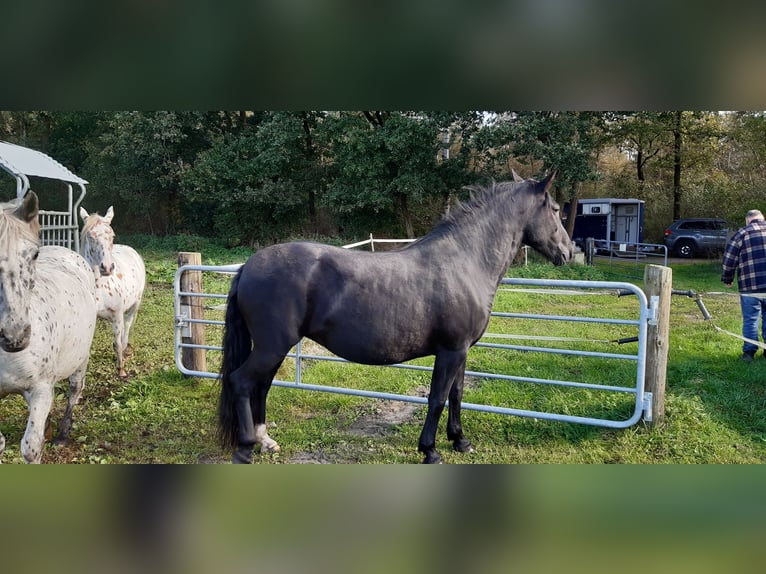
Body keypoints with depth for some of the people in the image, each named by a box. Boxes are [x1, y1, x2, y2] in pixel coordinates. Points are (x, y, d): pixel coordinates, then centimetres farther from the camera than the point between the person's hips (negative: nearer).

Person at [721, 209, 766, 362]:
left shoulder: (741, 234, -2)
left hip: (750, 287, -3)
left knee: (750, 320, 6)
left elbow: (729, 261, -3)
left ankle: (749, 352, 9)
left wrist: (727, 279, 11)